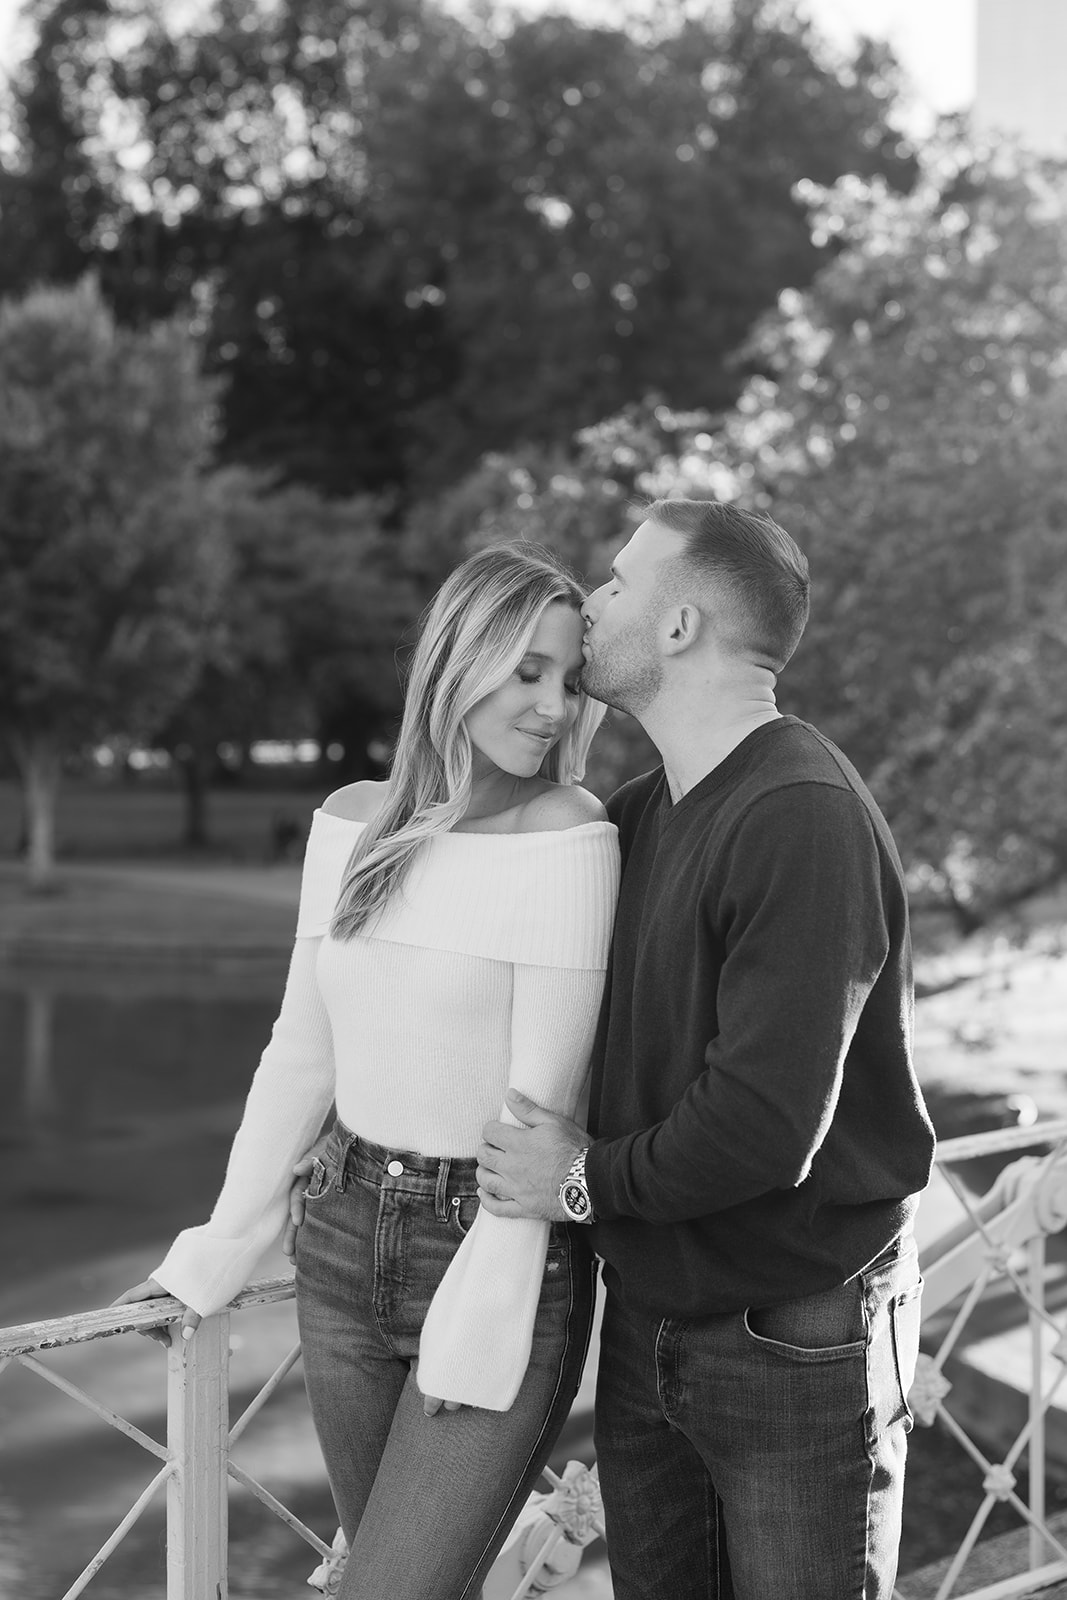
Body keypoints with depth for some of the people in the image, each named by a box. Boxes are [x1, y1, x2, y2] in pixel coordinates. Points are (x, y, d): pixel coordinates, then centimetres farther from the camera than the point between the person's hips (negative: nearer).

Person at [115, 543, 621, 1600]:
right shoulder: (351, 823, 4)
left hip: (501, 1251, -5)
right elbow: (301, 1051, 11)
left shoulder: (569, 839, -11)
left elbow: (543, 1095, -14)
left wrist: (481, 1313, -16)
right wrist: (221, 1247, 13)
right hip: (345, 1240, 5)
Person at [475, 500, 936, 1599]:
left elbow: (766, 1125, -27)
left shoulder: (804, 818, -22)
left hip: (796, 1338, -7)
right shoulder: (633, 818, 6)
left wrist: (588, 1180, -12)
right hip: (645, 1328, 8)